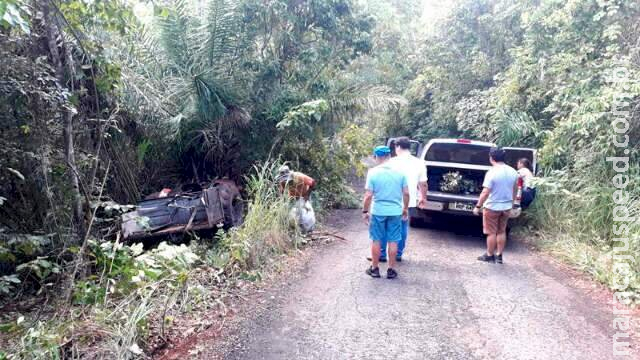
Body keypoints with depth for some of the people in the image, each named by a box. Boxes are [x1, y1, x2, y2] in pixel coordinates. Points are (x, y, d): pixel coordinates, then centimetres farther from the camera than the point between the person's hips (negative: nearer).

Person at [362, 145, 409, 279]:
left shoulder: (373, 172, -10)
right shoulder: (400, 171, -2)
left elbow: (368, 195, -12)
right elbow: (406, 193, 0)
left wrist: (365, 211, 0)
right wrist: (405, 209, 13)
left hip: (378, 211, -2)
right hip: (395, 211, 2)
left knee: (376, 240, 12)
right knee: (393, 241, 10)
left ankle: (374, 269, 21)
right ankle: (391, 270, 18)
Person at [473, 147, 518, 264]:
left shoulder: (492, 172, -20)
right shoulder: (513, 172, 1)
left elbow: (485, 193, -22)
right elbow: (515, 189, 14)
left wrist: (478, 206, -14)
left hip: (492, 207, -6)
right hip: (506, 207, 6)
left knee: (491, 232, 5)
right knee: (502, 231, 16)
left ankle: (489, 256, 16)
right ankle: (499, 256, 22)